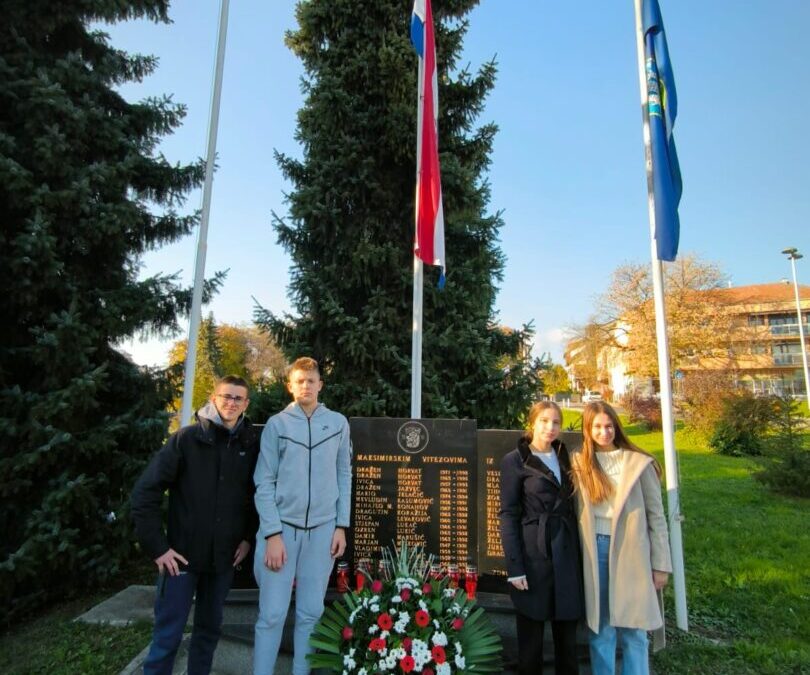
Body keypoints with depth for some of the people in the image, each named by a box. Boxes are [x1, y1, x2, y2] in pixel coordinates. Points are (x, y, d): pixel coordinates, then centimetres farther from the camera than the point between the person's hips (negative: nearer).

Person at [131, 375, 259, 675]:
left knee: (210, 629, 16)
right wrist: (157, 546, -11)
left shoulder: (251, 445, -2)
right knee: (168, 634, 5)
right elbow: (145, 491, -9)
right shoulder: (187, 438, -9)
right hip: (182, 553, -3)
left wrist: (248, 537, 2)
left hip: (223, 557, 3)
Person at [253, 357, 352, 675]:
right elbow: (264, 483, -3)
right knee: (272, 614, 2)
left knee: (310, 613, 10)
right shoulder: (276, 424, -2)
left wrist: (341, 526, 3)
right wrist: (272, 533, -9)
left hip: (322, 529, 2)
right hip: (282, 526, -2)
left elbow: (344, 477, 8)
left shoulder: (338, 423, 4)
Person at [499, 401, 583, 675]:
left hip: (566, 552, 5)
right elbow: (508, 515, -8)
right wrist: (514, 566, -13)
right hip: (534, 553, -5)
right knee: (531, 631, 7)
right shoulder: (515, 461, -6)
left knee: (567, 627, 13)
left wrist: (579, 551, 7)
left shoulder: (564, 457, 10)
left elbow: (571, 507, 13)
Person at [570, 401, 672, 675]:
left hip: (631, 551, -2)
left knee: (633, 630, 8)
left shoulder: (638, 463, -3)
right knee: (600, 628, 11)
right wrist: (579, 556, 3)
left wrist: (661, 564, 0)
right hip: (595, 552, 2)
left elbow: (656, 516, 0)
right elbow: (575, 512, 8)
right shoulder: (579, 464, 4)